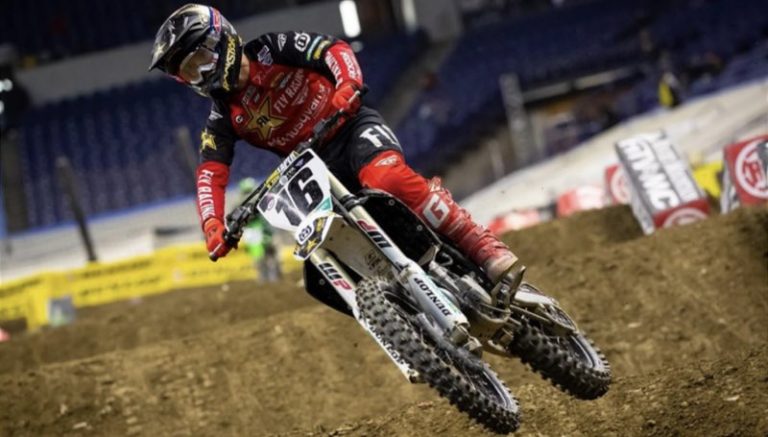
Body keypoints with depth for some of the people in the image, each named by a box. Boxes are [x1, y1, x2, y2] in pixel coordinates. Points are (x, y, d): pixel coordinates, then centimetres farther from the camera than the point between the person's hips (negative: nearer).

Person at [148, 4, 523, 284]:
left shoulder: (272, 50, -4)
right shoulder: (223, 117, 5)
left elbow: (334, 49, -13)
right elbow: (210, 173, -5)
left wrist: (348, 84, -34)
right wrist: (212, 226, -22)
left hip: (352, 128, -5)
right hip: (318, 170, 5)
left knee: (390, 178, -36)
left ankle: (488, 252, -38)